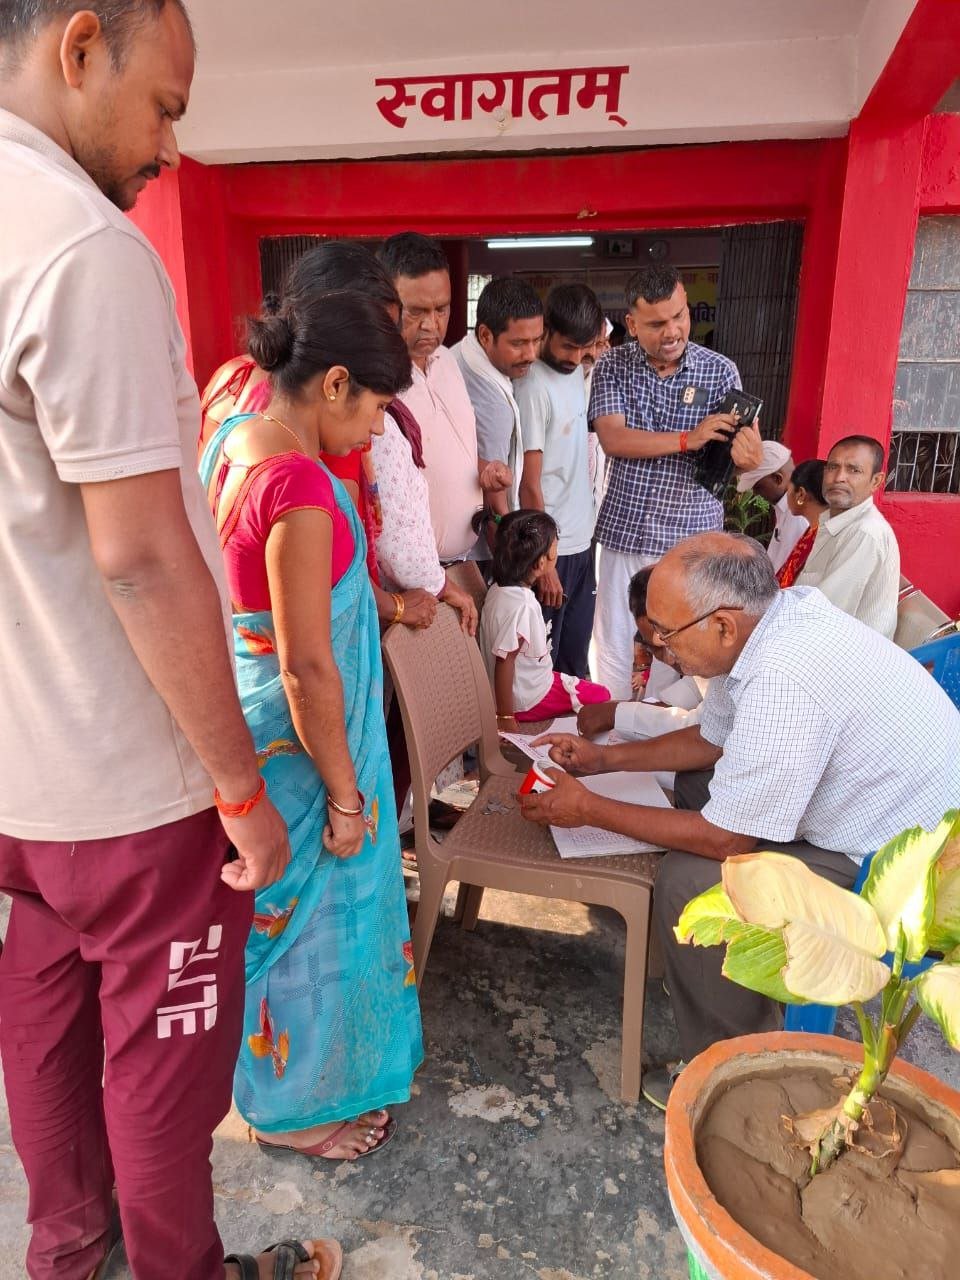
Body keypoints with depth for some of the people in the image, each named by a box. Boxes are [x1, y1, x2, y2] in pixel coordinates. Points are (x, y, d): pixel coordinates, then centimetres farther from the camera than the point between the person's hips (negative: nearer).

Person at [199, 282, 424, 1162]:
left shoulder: (237, 438, 1)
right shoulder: (300, 490, -28)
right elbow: (307, 670, -25)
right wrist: (344, 793, -16)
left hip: (255, 715, 10)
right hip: (297, 736, -10)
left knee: (297, 910, 26)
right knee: (308, 912, 12)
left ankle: (305, 1063, 52)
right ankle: (294, 1106, 37)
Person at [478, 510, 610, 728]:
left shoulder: (500, 589, -1)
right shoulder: (520, 606, -30)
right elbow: (504, 662, -29)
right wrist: (505, 718, -23)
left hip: (529, 683, 9)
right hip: (529, 700, -9)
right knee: (602, 698, 5)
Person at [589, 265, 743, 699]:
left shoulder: (720, 371, -1)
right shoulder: (613, 366, 0)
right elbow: (613, 439, -14)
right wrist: (688, 439, -25)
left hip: (690, 537, 0)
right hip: (623, 532, 1)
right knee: (614, 647, 10)